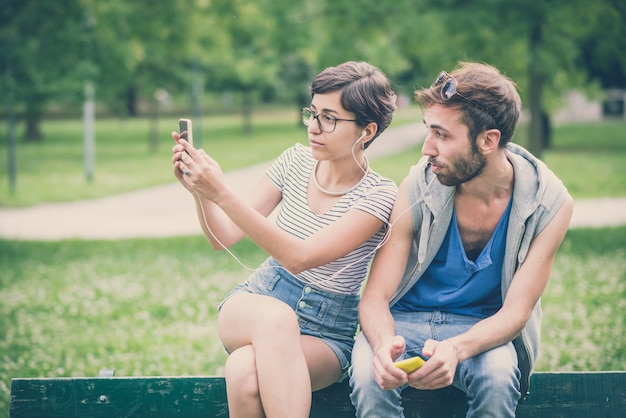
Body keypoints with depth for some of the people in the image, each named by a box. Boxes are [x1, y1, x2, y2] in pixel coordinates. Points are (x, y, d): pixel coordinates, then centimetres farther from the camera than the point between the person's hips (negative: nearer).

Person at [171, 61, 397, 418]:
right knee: (276, 314, -38)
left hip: (325, 335, -3)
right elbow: (225, 237, 3)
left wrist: (222, 194, -31)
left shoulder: (380, 196, -13)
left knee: (245, 370, -38)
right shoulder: (296, 161, 2)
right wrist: (200, 191, -18)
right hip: (253, 306, 3)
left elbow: (299, 257, -25)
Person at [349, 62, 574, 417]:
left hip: (481, 327, 0)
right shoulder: (418, 188, -15)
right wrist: (383, 344, -38)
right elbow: (376, 296, -12)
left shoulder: (550, 203, -14)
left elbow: (515, 312, -14)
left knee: (498, 377, -35)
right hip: (404, 321, 0)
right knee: (369, 375, -34)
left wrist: (456, 348, -37)